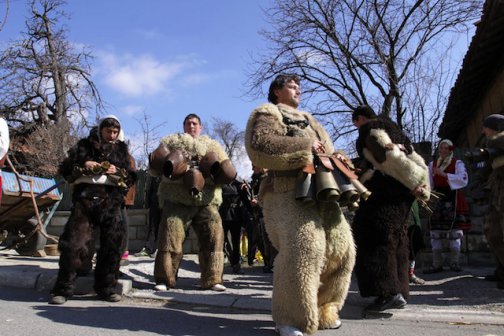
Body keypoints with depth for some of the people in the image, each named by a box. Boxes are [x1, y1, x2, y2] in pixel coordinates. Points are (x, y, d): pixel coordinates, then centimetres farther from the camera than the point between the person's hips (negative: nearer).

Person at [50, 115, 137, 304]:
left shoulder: (121, 149, 18)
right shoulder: (84, 145, 15)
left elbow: (131, 178, 15)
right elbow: (65, 169, 12)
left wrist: (118, 172, -6)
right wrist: (82, 166, -6)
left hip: (110, 200, 1)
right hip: (85, 198, -1)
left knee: (114, 243, -5)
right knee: (73, 242, -8)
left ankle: (106, 288, 8)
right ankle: (63, 289, 5)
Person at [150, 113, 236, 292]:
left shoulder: (212, 145, 20)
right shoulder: (171, 141, 16)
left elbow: (226, 171, 16)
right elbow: (154, 168, 10)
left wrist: (216, 172, -6)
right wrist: (167, 167, -10)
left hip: (207, 202, 2)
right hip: (177, 200, -1)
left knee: (214, 236, -6)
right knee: (170, 238, -6)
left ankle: (211, 279, 3)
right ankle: (164, 279, 7)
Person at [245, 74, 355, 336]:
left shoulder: (307, 120, 31)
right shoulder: (266, 114, 5)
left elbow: (326, 151, 36)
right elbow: (260, 147, -15)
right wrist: (305, 145, -13)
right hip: (287, 192, -9)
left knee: (340, 249, 6)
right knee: (303, 249, -25)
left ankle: (322, 309, 23)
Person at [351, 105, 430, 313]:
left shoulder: (369, 129, -2)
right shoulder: (391, 129, 26)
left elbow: (389, 155, -17)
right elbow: (414, 159, 18)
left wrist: (413, 182, -16)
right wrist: (420, 187, 7)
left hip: (386, 187, -10)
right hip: (401, 190, 10)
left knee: (376, 236, -11)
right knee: (395, 240, 12)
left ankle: (389, 293, -17)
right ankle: (397, 291, 17)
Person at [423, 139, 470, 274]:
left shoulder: (457, 163, 2)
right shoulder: (432, 164, 13)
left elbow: (463, 180, -15)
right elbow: (429, 183, 11)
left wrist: (444, 174, -21)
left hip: (453, 199, -3)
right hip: (438, 199, 3)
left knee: (454, 230, -1)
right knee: (435, 232, -1)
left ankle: (454, 262, 9)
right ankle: (437, 264, 2)